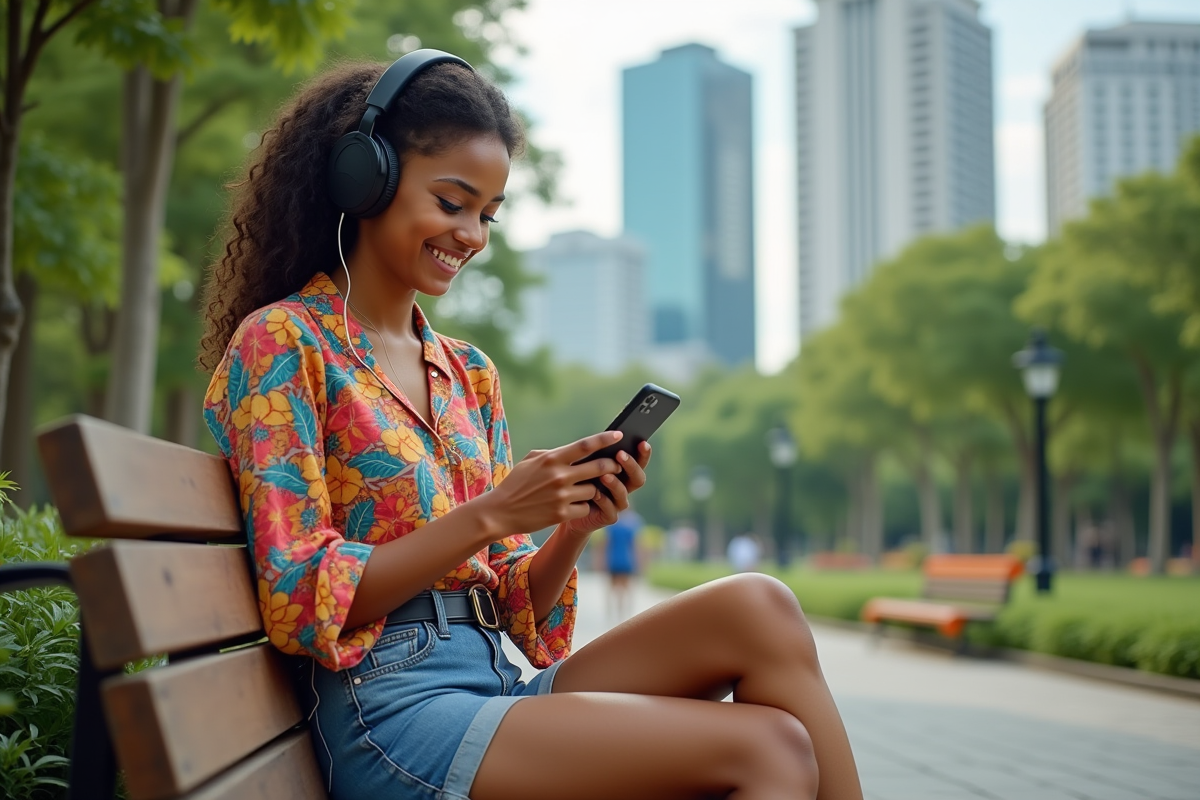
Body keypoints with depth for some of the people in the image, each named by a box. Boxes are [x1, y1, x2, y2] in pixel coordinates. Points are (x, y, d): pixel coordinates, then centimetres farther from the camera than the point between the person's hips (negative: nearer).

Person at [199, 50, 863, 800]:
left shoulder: (471, 371, 16)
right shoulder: (281, 342, -4)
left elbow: (516, 610, 13)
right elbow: (301, 602, -12)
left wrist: (576, 525, -7)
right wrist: (488, 516, -18)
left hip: (501, 682, 7)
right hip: (392, 713, -7)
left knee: (759, 607, -16)